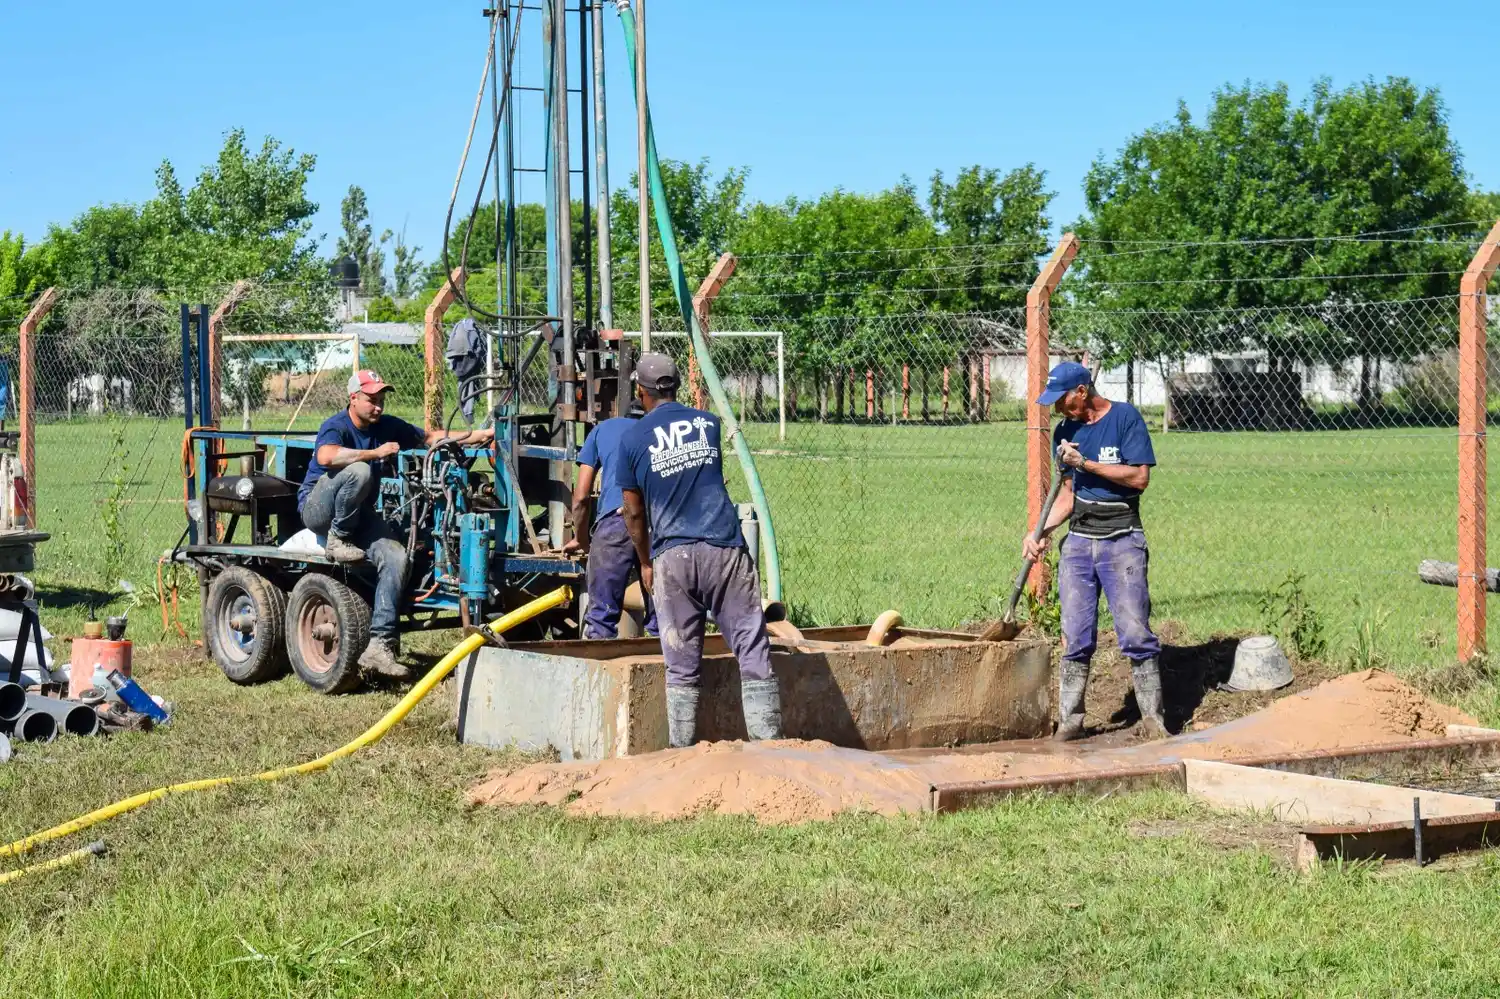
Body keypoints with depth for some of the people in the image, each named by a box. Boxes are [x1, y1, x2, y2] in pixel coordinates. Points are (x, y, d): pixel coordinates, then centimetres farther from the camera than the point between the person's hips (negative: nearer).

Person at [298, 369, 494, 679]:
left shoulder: (387, 426, 5)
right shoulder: (336, 426, -16)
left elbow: (429, 438, 11)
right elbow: (325, 456, -38)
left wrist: (478, 435, -2)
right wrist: (376, 453, -39)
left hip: (358, 514, 6)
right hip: (318, 509, -6)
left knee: (395, 557, -21)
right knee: (359, 471, -35)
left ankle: (379, 646, -25)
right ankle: (337, 542, -15)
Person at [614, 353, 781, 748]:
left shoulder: (633, 439, 6)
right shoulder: (709, 424, 14)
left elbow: (634, 513, 10)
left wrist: (646, 564, 25)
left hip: (673, 556, -1)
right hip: (725, 549, 1)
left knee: (682, 668, 5)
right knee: (754, 653, 0)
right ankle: (768, 745, -7)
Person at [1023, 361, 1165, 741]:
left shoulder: (1125, 417, -6)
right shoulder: (1065, 432, 11)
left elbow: (1140, 478, -13)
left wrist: (1086, 464, -15)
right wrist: (1041, 532, 5)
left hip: (1122, 541, -5)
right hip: (1078, 541, 5)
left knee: (1135, 633, -9)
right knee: (1075, 636, 2)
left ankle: (1153, 717, -3)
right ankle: (1070, 720, 7)